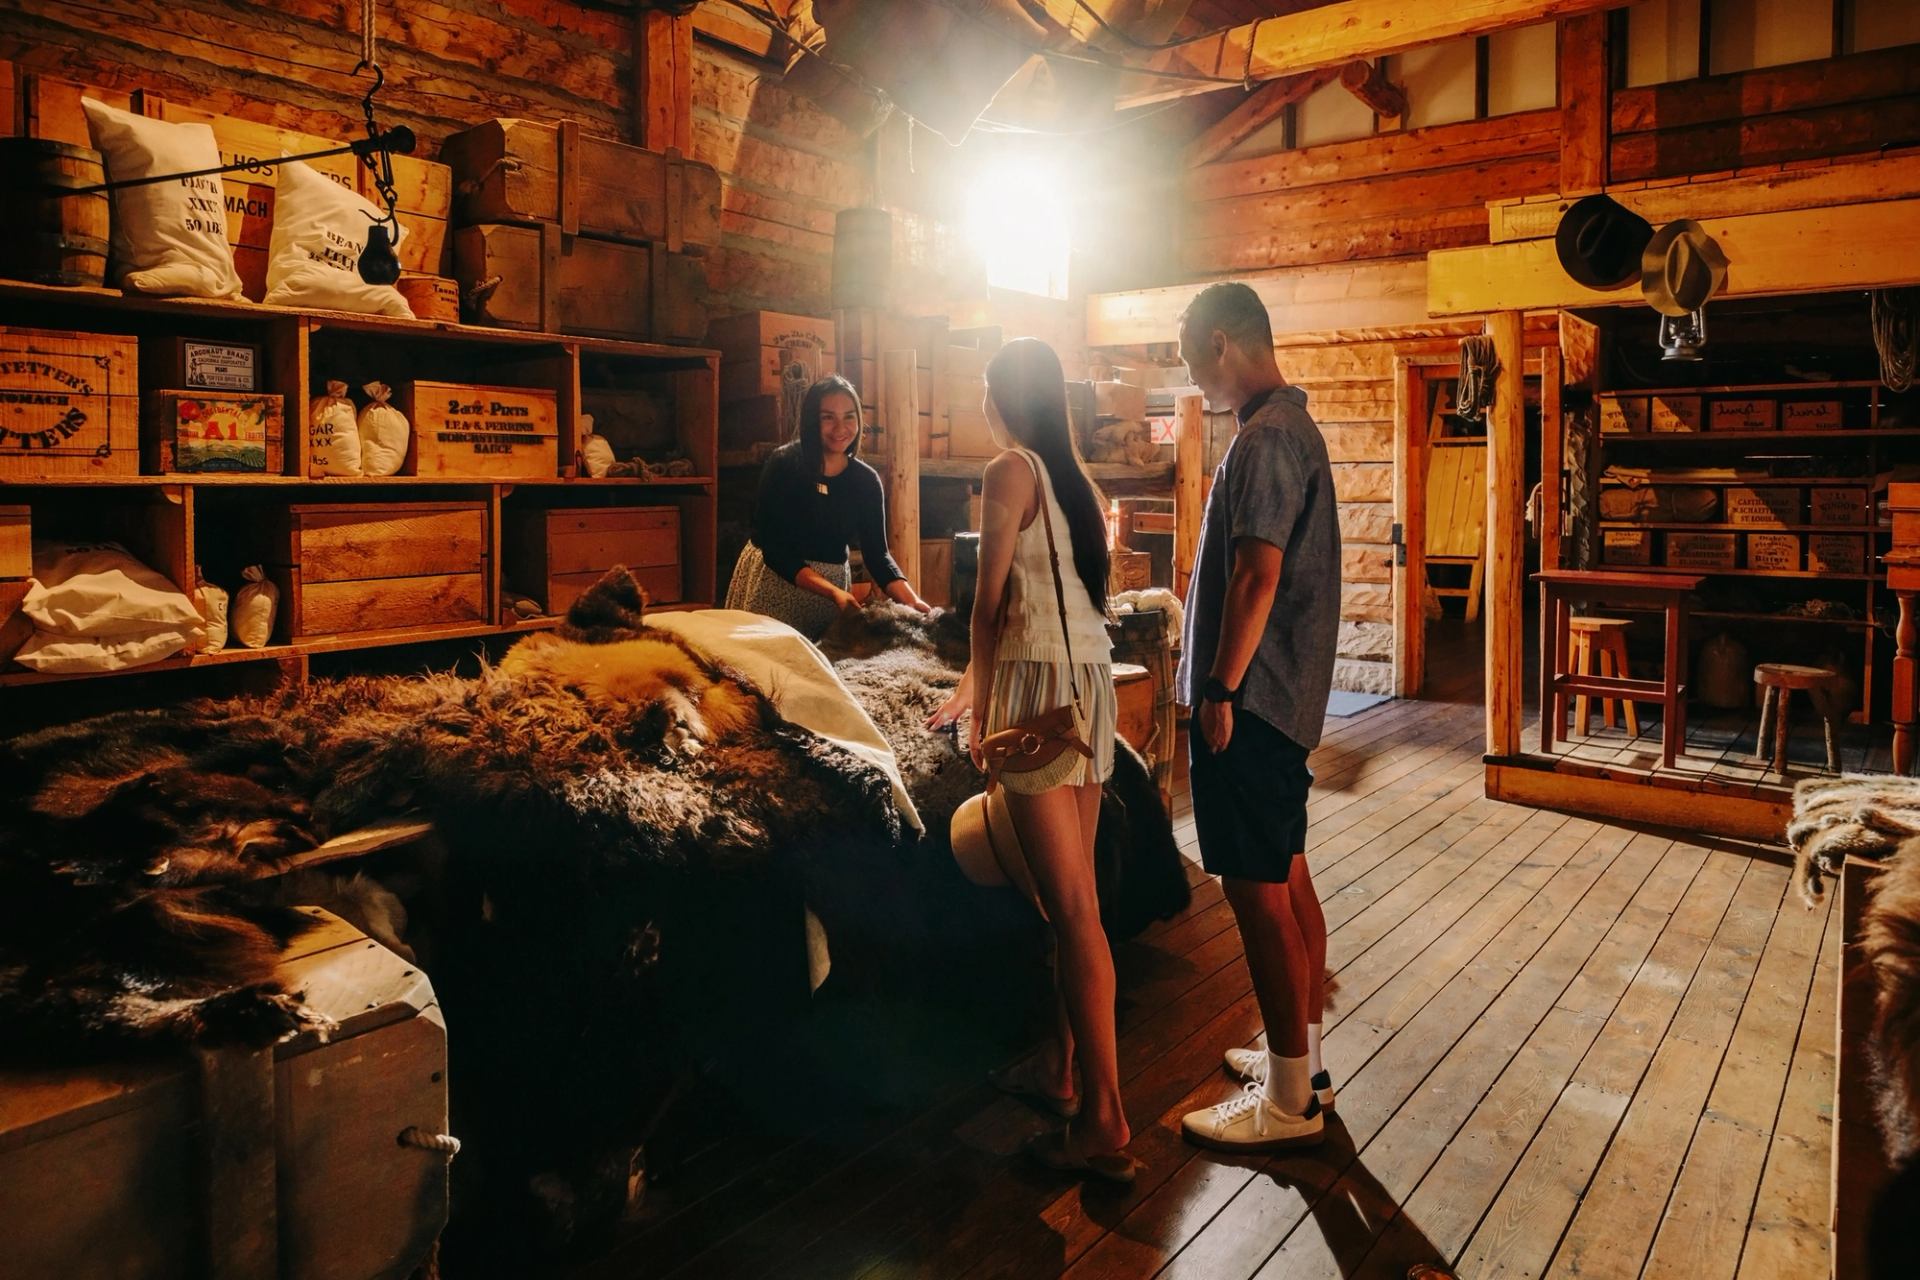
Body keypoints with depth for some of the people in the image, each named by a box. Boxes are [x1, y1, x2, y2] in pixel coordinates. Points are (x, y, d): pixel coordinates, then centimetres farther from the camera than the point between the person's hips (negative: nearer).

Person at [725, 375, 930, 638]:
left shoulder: (866, 481, -4)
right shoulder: (783, 463, -15)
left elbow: (876, 553, -9)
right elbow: (774, 549, -18)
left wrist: (912, 600, -27)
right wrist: (833, 592, -30)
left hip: (834, 581, 3)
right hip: (773, 576, -3)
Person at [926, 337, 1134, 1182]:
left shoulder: (1010, 470, -9)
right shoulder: (1071, 475, 16)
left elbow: (991, 605, -12)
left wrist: (982, 713, -4)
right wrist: (975, 686, 31)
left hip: (1043, 690, -9)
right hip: (1091, 680, 9)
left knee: (1073, 906, -7)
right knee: (1073, 892, 15)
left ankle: (1104, 1125, 0)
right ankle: (1059, 1067, 30)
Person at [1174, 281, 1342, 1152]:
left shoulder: (1265, 437, -16)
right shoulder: (1292, 425, 16)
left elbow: (1258, 573, -24)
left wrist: (1221, 689, -20)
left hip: (1251, 700, -11)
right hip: (1285, 696, 11)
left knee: (1257, 890, -3)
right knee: (1286, 877, 17)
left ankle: (1289, 1103, 9)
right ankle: (1302, 1058, 31)